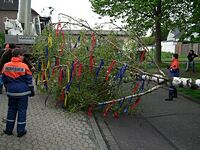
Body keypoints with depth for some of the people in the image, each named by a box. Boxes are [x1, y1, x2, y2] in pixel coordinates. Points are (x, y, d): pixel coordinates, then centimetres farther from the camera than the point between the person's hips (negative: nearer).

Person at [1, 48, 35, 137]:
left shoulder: (6, 66, -1)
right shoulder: (24, 66, -12)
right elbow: (29, 80, -7)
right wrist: (32, 91, 4)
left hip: (11, 92, 4)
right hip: (23, 92, -4)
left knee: (11, 109, 17)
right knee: (22, 110, 5)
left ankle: (9, 129, 24)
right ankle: (20, 131, 12)